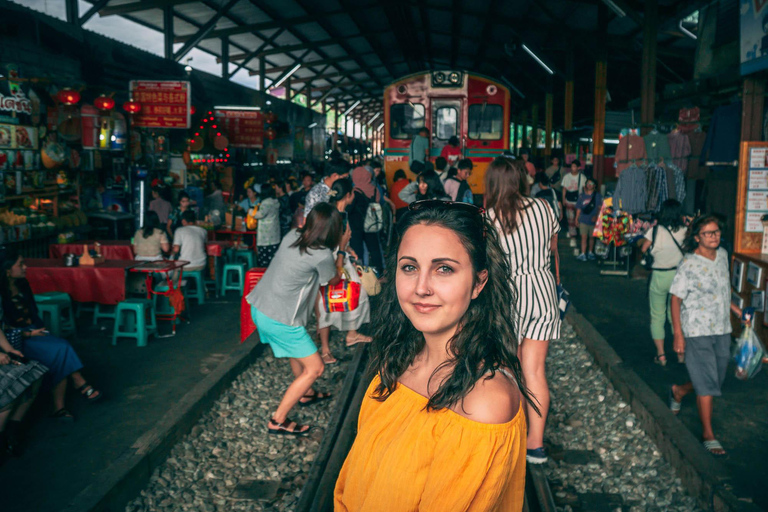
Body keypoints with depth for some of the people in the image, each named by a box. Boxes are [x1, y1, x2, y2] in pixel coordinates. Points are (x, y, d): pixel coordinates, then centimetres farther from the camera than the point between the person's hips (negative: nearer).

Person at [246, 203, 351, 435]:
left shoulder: (292, 236, -2)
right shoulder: (323, 255, -20)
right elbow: (334, 280, 2)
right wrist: (341, 249, 10)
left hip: (260, 306, 9)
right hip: (279, 320, -9)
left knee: (298, 346, 31)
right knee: (315, 368, 4)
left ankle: (305, 393, 50)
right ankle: (278, 421, 8)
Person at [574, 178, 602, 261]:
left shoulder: (597, 196, 1)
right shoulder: (582, 196, 6)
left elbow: (600, 208, -1)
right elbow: (579, 208, 9)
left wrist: (596, 216, -15)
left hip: (593, 221, 0)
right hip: (583, 220, 1)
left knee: (591, 237, 11)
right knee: (584, 237, -4)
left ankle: (590, 253, 25)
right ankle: (583, 254, -5)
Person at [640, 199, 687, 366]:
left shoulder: (655, 230, -13)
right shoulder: (683, 231, -8)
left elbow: (643, 249, -6)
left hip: (659, 277, -2)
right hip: (678, 275, 2)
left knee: (657, 317, 9)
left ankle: (661, 354, 8)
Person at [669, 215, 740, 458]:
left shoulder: (723, 255, 3)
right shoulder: (689, 264, -17)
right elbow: (676, 299, -15)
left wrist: (733, 308, 17)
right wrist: (678, 335, -17)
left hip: (722, 329, 7)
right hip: (697, 331, -7)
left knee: (716, 379, 17)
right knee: (707, 383, -2)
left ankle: (678, 392, 43)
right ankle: (708, 434, 10)